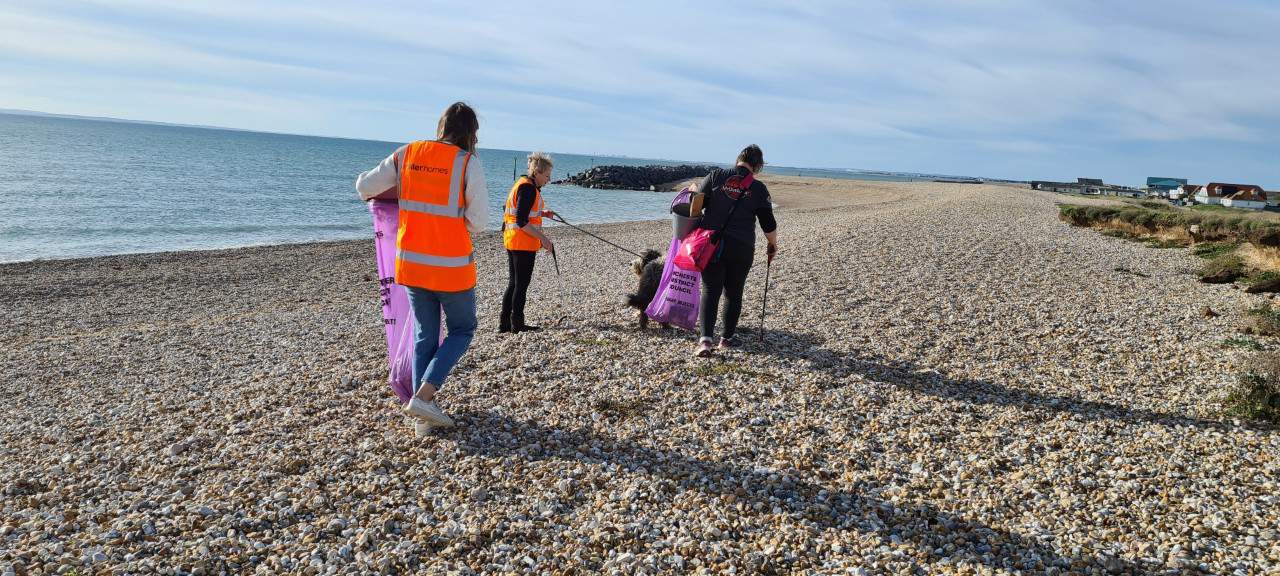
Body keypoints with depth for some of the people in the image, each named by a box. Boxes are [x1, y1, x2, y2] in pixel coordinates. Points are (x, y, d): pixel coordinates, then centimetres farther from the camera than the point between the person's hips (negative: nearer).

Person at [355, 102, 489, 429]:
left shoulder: (407, 153, 0)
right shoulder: (469, 163, -12)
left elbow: (365, 186, 5)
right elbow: (478, 220, -11)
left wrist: (371, 194, 29)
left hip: (411, 262, 5)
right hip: (451, 266, -4)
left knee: (425, 335, 17)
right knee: (462, 331, 15)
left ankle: (425, 413, 17)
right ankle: (423, 397, 0)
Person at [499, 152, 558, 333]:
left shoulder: (521, 183, 14)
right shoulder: (529, 189, -17)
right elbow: (522, 222, -22)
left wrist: (541, 213, 12)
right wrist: (543, 238, -21)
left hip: (512, 241, 10)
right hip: (523, 242, -10)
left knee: (513, 283, 14)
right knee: (521, 284, -1)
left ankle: (504, 323, 17)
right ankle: (517, 324, 7)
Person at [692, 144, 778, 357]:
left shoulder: (716, 177, -2)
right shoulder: (758, 188, -2)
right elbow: (768, 224, 1)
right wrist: (773, 245, 18)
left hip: (711, 243, 0)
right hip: (741, 248, 0)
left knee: (710, 291, 3)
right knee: (734, 293, 15)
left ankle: (705, 339, -11)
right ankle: (726, 339, 22)